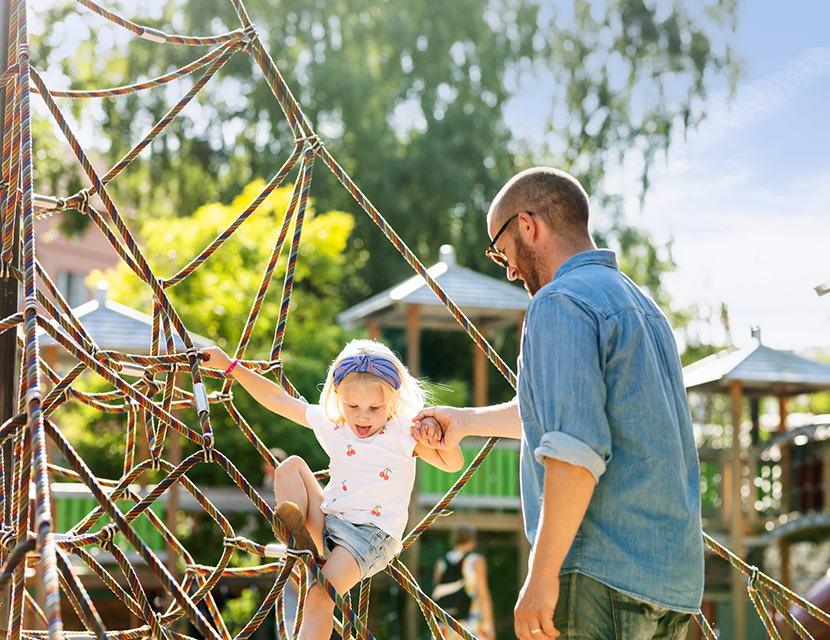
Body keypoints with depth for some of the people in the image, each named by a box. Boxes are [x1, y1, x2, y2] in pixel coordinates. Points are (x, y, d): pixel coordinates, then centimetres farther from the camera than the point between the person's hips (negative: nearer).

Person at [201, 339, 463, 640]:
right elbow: (278, 399, 10)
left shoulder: (403, 431, -8)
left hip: (372, 533, -6)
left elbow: (453, 463, -16)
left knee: (319, 595, -26)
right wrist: (230, 365, 9)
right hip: (326, 524, 6)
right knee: (291, 466, -1)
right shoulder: (330, 423, 5)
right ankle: (300, 540, -23)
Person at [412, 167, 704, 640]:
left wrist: (543, 574, -19)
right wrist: (465, 421, 47)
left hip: (603, 576, -9)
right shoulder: (640, 303, 21)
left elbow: (575, 449, -21)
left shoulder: (560, 302, -9)